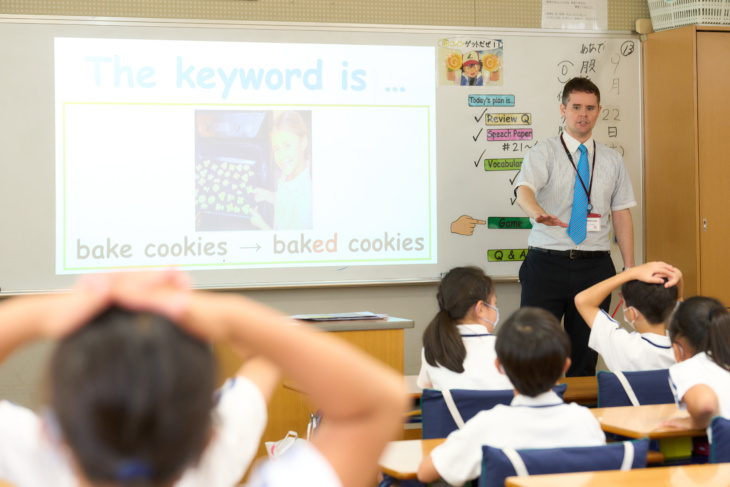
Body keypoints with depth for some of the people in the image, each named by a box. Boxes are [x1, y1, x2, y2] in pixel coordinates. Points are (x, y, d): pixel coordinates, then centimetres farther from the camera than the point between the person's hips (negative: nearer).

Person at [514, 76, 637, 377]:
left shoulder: (613, 161, 12)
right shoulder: (543, 154, 0)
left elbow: (621, 213, 12)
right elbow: (524, 189, -19)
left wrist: (630, 268, 5)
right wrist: (538, 213, -42)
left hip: (594, 265, 3)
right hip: (547, 262, -3)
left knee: (585, 356, 5)